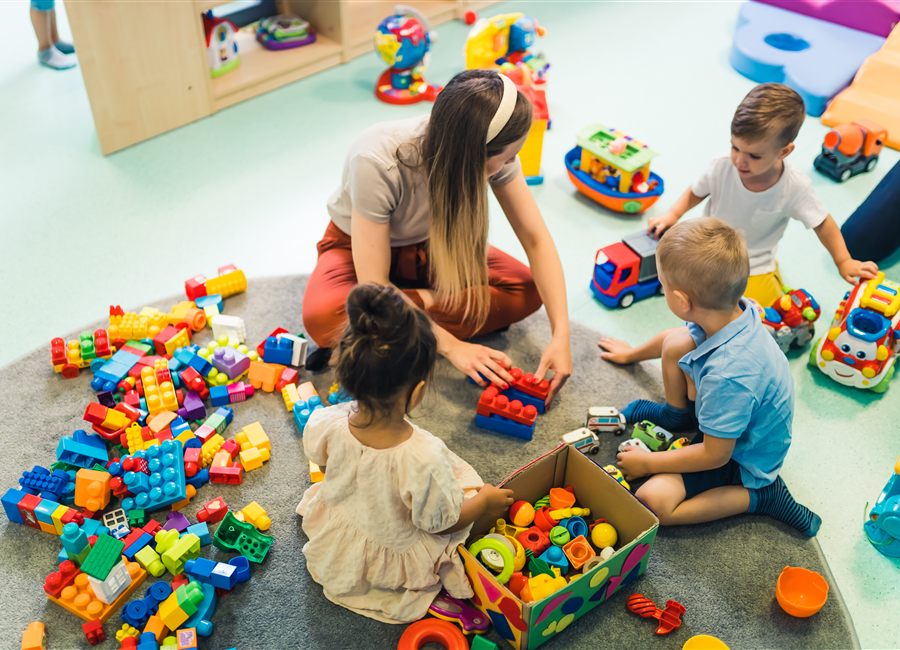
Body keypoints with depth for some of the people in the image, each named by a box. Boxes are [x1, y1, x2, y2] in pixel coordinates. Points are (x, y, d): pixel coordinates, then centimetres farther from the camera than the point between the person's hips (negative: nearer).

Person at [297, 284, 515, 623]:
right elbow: (439, 523, -23)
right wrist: (485, 501, -6)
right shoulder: (425, 458, -42)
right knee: (461, 472, 8)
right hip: (395, 562, -4)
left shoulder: (327, 424, -29)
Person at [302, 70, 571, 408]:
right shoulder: (375, 163, -38)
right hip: (358, 244, -4)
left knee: (526, 290, -20)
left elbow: (536, 240, -20)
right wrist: (451, 346, -37)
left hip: (429, 246, 4)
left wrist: (561, 335, -30)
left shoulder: (495, 154, -26)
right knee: (323, 317, -37)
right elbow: (374, 288, -34)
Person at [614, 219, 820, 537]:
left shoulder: (728, 375, -42)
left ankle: (760, 496, -8)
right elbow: (678, 336, 7)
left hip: (740, 459, -8)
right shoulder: (731, 309, -18)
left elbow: (716, 455, -29)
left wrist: (648, 463, -17)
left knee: (652, 500, -23)